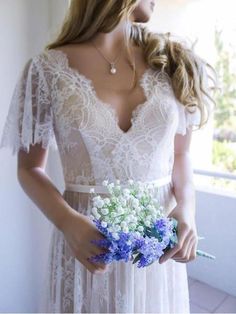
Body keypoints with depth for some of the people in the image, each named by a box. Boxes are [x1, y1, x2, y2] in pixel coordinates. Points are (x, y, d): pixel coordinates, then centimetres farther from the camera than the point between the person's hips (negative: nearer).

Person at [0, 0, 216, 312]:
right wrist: (67, 222, -18)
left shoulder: (172, 62, 2)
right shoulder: (48, 68, -7)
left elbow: (180, 153, 7)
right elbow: (29, 168, -2)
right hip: (89, 239, -2)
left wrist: (186, 208, -10)